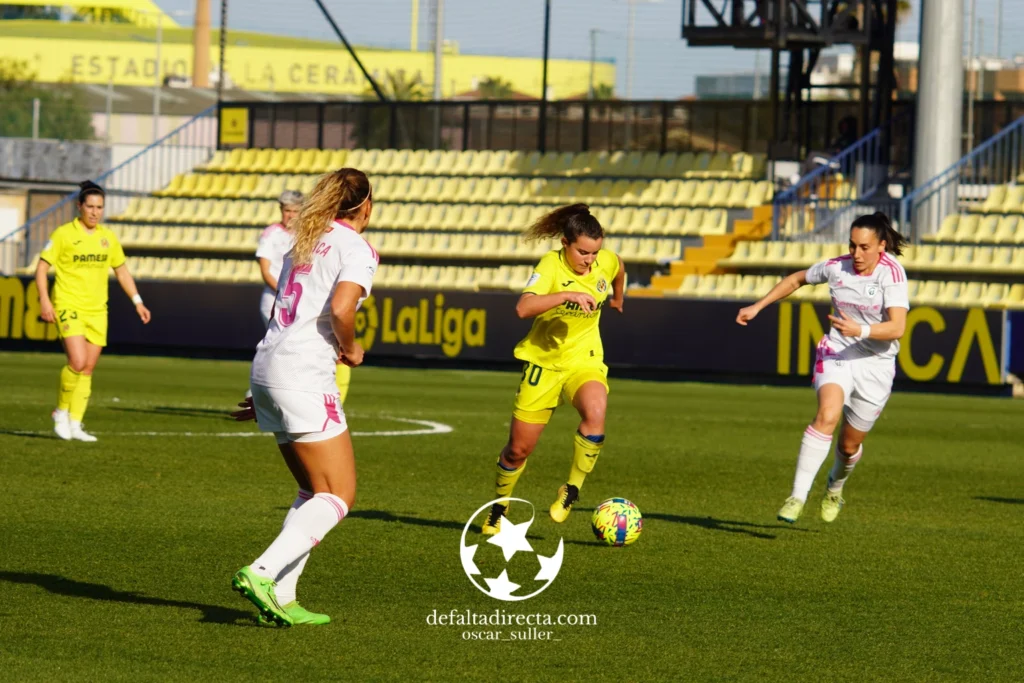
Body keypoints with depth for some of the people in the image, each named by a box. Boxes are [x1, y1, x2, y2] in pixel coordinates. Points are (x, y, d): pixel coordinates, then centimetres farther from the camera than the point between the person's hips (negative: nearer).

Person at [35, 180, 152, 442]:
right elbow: (42, 267, -4)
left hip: (97, 310, 5)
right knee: (78, 362, -20)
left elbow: (121, 271, 18)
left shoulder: (108, 237, 8)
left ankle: (74, 424, 9)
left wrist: (137, 302, 12)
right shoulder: (63, 234, -6)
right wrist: (44, 300, -16)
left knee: (88, 369, 3)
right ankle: (62, 411, 2)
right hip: (69, 307, -5)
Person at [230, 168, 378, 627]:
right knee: (338, 496, -6)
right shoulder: (357, 249, -5)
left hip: (267, 367, 9)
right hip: (304, 376, -9)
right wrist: (351, 350, -2)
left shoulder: (306, 242, 21)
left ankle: (281, 598, 8)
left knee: (314, 493, 16)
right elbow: (340, 308, -23)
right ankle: (261, 574, -21)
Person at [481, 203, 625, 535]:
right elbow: (523, 308, -37)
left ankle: (571, 491, -14)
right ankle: (499, 507, 33)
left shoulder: (607, 261, -7)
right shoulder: (552, 265, -20)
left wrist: (617, 299, 35)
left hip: (585, 361, 2)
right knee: (519, 449, 5)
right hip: (544, 360, -2)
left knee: (595, 412, -32)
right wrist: (567, 295, -44)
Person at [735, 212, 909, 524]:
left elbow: (897, 327, -26)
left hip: (876, 365, -1)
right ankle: (797, 495, -31)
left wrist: (860, 330, -42)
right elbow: (797, 279, 16)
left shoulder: (891, 273, -15)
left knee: (850, 445, 9)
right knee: (827, 416, -28)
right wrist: (758, 306, 15)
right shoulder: (836, 267, -4)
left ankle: (836, 486, 46)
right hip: (836, 355, 1)